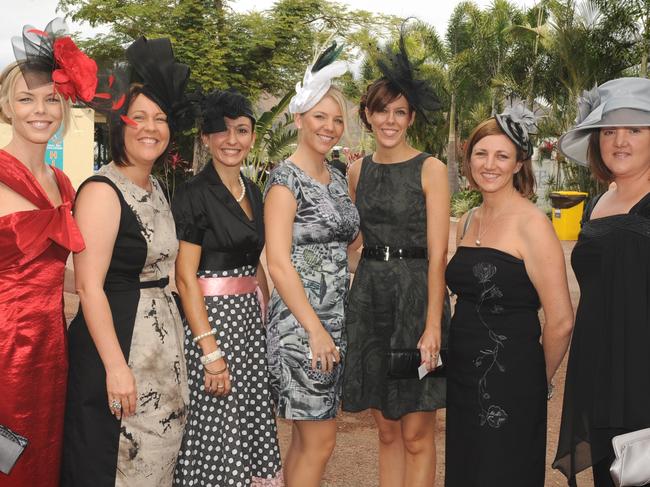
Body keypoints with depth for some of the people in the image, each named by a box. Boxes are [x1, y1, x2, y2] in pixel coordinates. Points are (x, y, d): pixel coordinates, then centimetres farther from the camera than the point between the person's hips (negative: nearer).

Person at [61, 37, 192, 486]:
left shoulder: (157, 189, 11)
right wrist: (115, 366, -23)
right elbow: (89, 286, -19)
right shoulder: (102, 191, -14)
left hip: (163, 340, 8)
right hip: (116, 337, -8)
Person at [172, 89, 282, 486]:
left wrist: (267, 311, 11)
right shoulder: (195, 194, -11)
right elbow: (186, 277, -16)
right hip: (211, 317, -7)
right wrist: (211, 352, -19)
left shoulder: (252, 192, 11)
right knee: (219, 436, -1)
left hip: (251, 316, 8)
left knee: (255, 423, 13)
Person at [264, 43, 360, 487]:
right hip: (301, 323, -8)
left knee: (307, 437, 15)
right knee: (320, 440, -2)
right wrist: (315, 330, -19)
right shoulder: (285, 179, -11)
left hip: (336, 320, 8)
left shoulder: (337, 178, 13)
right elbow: (279, 264, -17)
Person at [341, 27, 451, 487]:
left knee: (417, 434, 3)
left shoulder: (431, 169, -5)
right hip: (369, 297, 5)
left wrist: (433, 325, -18)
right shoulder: (358, 170, 10)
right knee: (387, 429, 13)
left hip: (416, 296, -4)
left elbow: (437, 254, -11)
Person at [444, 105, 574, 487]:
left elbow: (561, 321, -15)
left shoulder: (531, 223, -15)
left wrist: (540, 379, -1)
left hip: (509, 384, -7)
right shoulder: (468, 222, 9)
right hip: (464, 377, 7)